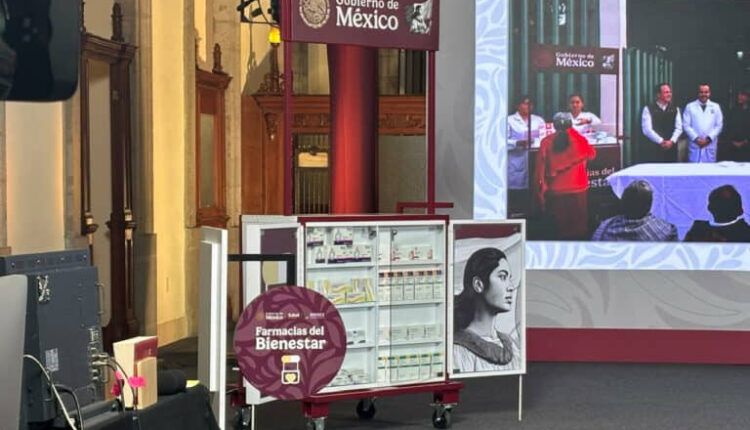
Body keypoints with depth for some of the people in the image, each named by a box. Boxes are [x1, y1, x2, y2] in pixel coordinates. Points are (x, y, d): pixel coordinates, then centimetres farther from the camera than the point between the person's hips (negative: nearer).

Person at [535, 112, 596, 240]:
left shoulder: (546, 142, -5)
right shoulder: (579, 140, -5)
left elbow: (540, 168, -5)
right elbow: (591, 154, 14)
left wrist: (541, 190, 2)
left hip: (555, 192, 0)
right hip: (578, 190, 0)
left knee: (559, 228, 9)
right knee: (579, 228, 11)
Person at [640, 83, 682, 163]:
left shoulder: (675, 109, 13)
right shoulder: (648, 109, 0)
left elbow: (678, 128, 6)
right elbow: (647, 129, -9)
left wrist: (672, 141, -12)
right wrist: (661, 141, -15)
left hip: (670, 149, 3)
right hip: (652, 149, -3)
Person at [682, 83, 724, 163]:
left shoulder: (716, 107, 10)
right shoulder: (690, 106, 5)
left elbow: (719, 125, 6)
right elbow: (686, 125, 0)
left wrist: (709, 138, -7)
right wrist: (696, 138, -10)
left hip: (710, 145, 1)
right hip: (695, 145, -1)